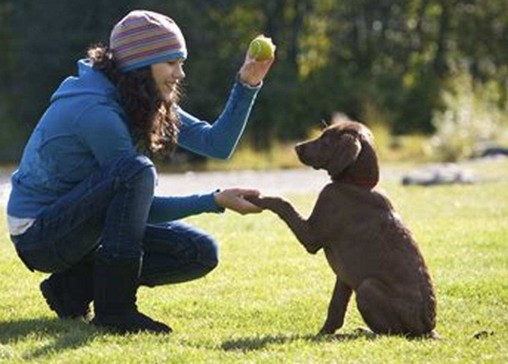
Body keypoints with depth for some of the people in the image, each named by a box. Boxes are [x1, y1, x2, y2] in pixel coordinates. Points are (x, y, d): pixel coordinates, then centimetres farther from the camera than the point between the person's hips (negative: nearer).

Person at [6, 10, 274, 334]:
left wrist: (247, 85, -9)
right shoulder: (96, 111, -24)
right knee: (136, 172, -33)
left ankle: (75, 286, 3)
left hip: (85, 228, 9)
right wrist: (216, 201, -22)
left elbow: (217, 143, 1)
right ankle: (114, 309, -27)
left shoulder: (147, 103, 4)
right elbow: (144, 208, -20)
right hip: (38, 234, -9)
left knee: (201, 253, -3)